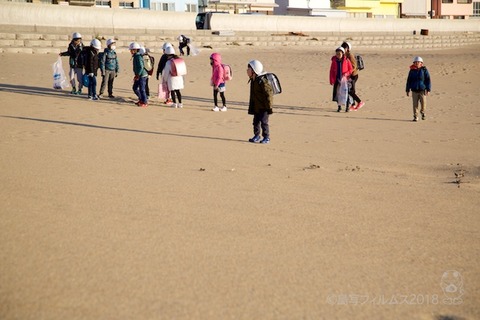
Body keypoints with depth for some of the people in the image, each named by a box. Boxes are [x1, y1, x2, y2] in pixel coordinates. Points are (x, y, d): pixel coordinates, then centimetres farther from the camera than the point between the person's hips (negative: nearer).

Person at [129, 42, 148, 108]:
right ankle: (141, 99, 27)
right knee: (134, 88, 16)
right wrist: (136, 75, 22)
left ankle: (145, 102, 1)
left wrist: (137, 75, -21)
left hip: (142, 76, -10)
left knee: (142, 89, -6)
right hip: (139, 76, 10)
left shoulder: (138, 57, -18)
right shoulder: (136, 57, 14)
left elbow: (141, 67, -24)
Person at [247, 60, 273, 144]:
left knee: (264, 121, -5)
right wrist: (251, 106, 20)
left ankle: (266, 137, 5)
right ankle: (256, 136, 24)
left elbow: (268, 93, -20)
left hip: (264, 107, -9)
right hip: (256, 107, 9)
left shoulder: (262, 81, -20)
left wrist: (269, 107, -18)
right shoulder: (253, 81, 9)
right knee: (256, 121, 12)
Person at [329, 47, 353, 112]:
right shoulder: (334, 61, 1)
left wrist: (346, 73, -18)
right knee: (337, 93, 2)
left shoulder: (346, 61, -4)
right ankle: (339, 106, 16)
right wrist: (331, 80, -2)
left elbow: (351, 69, 2)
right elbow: (331, 71, 4)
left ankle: (347, 107, 10)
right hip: (337, 79, 2)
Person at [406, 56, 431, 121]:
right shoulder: (412, 70, 5)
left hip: (422, 90, -2)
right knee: (415, 104, 1)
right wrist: (407, 90, 8)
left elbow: (428, 80, -1)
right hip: (414, 90, 2)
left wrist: (428, 89, -6)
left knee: (423, 103, -5)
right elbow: (408, 81, 11)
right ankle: (415, 117, 10)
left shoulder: (424, 70, -1)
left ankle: (422, 112, 25)